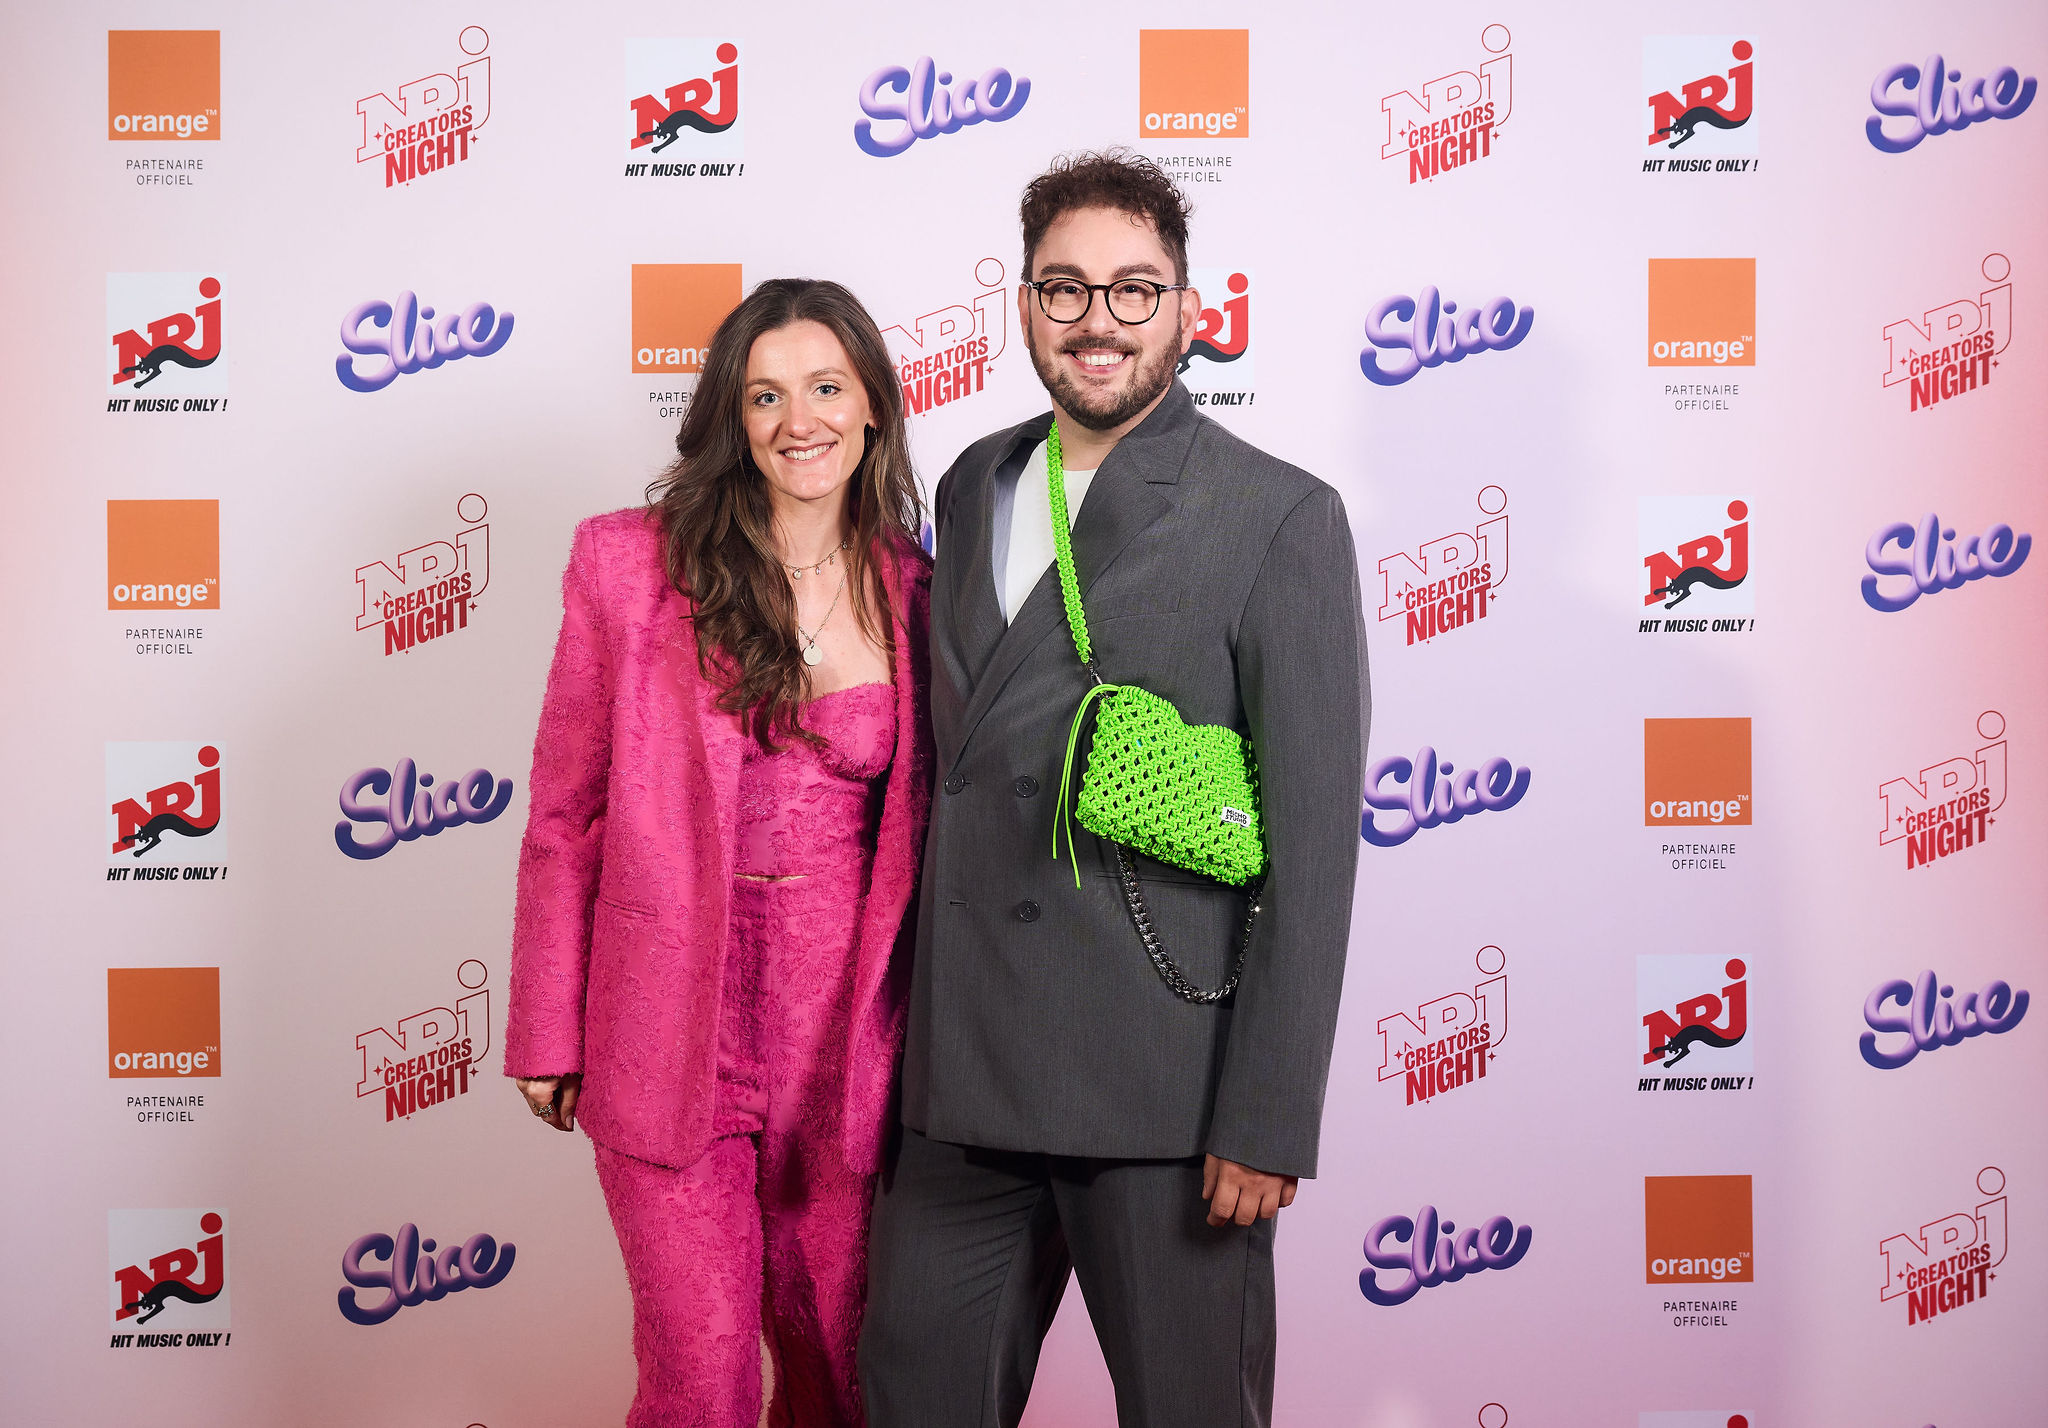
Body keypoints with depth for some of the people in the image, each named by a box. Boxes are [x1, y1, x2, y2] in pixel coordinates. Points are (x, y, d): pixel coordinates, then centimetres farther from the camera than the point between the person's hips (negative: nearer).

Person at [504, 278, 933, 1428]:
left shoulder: (914, 594, 4)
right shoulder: (629, 562, -2)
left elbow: (920, 828, 9)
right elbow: (565, 816, 2)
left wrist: (928, 1036, 7)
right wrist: (548, 1032, 1)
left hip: (843, 1033, 2)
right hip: (673, 1035, -2)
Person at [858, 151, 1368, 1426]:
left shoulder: (1283, 520, -7)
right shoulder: (974, 488, 11)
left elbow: (1311, 842, -11)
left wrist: (1270, 1121, -14)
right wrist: (914, 1025, 14)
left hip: (1162, 1084, -5)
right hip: (964, 1073, 5)